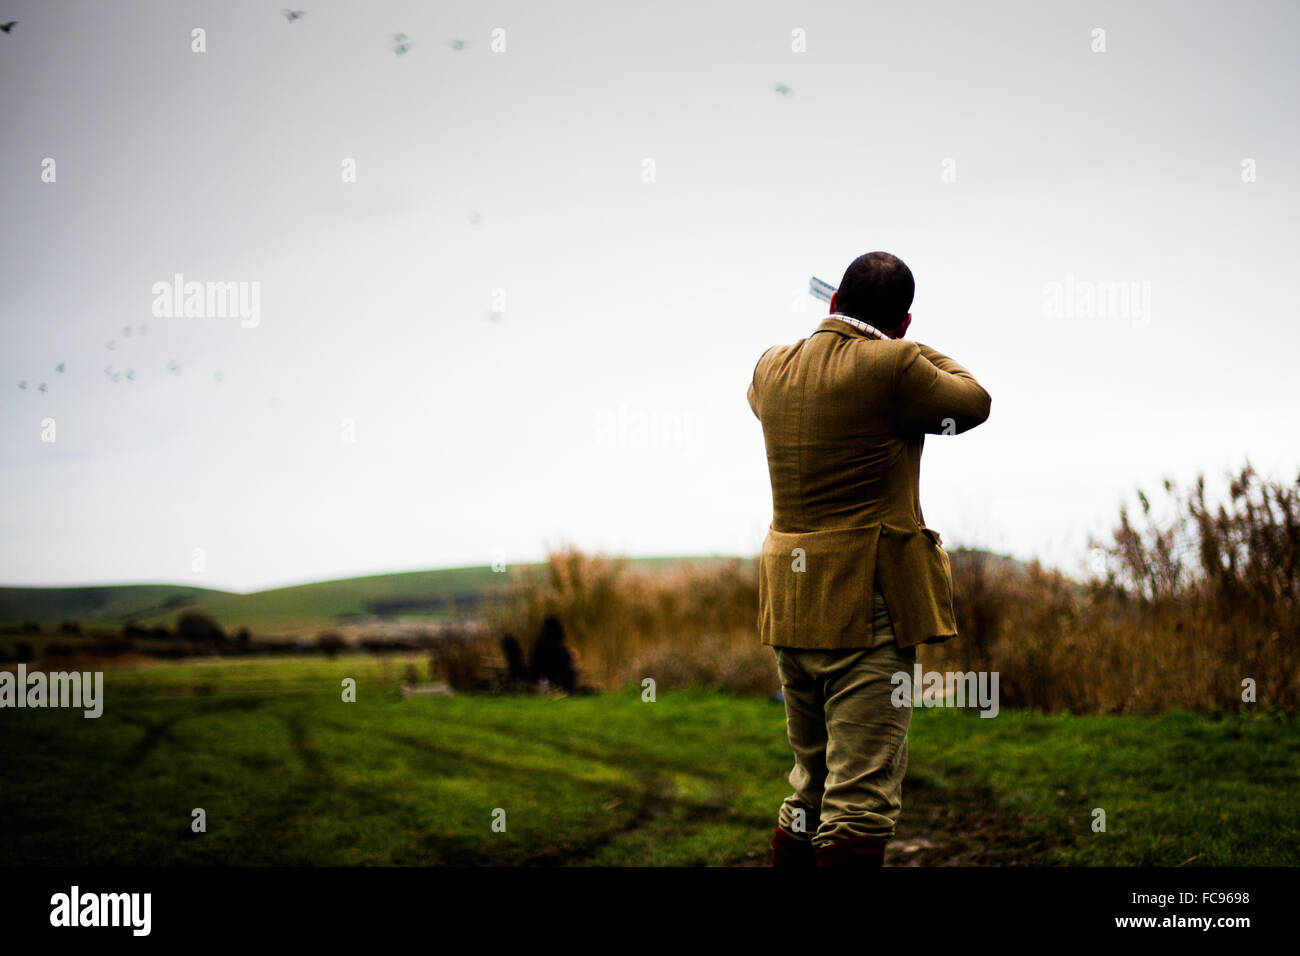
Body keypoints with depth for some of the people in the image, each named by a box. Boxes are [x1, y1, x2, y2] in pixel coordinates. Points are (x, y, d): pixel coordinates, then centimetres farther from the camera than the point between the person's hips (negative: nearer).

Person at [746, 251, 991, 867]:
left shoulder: (773, 367, 7)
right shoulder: (893, 367, -13)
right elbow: (974, 402, 2)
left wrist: (830, 329, 41)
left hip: (790, 606, 7)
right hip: (867, 608, -7)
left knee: (810, 791, 18)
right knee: (862, 804, -7)